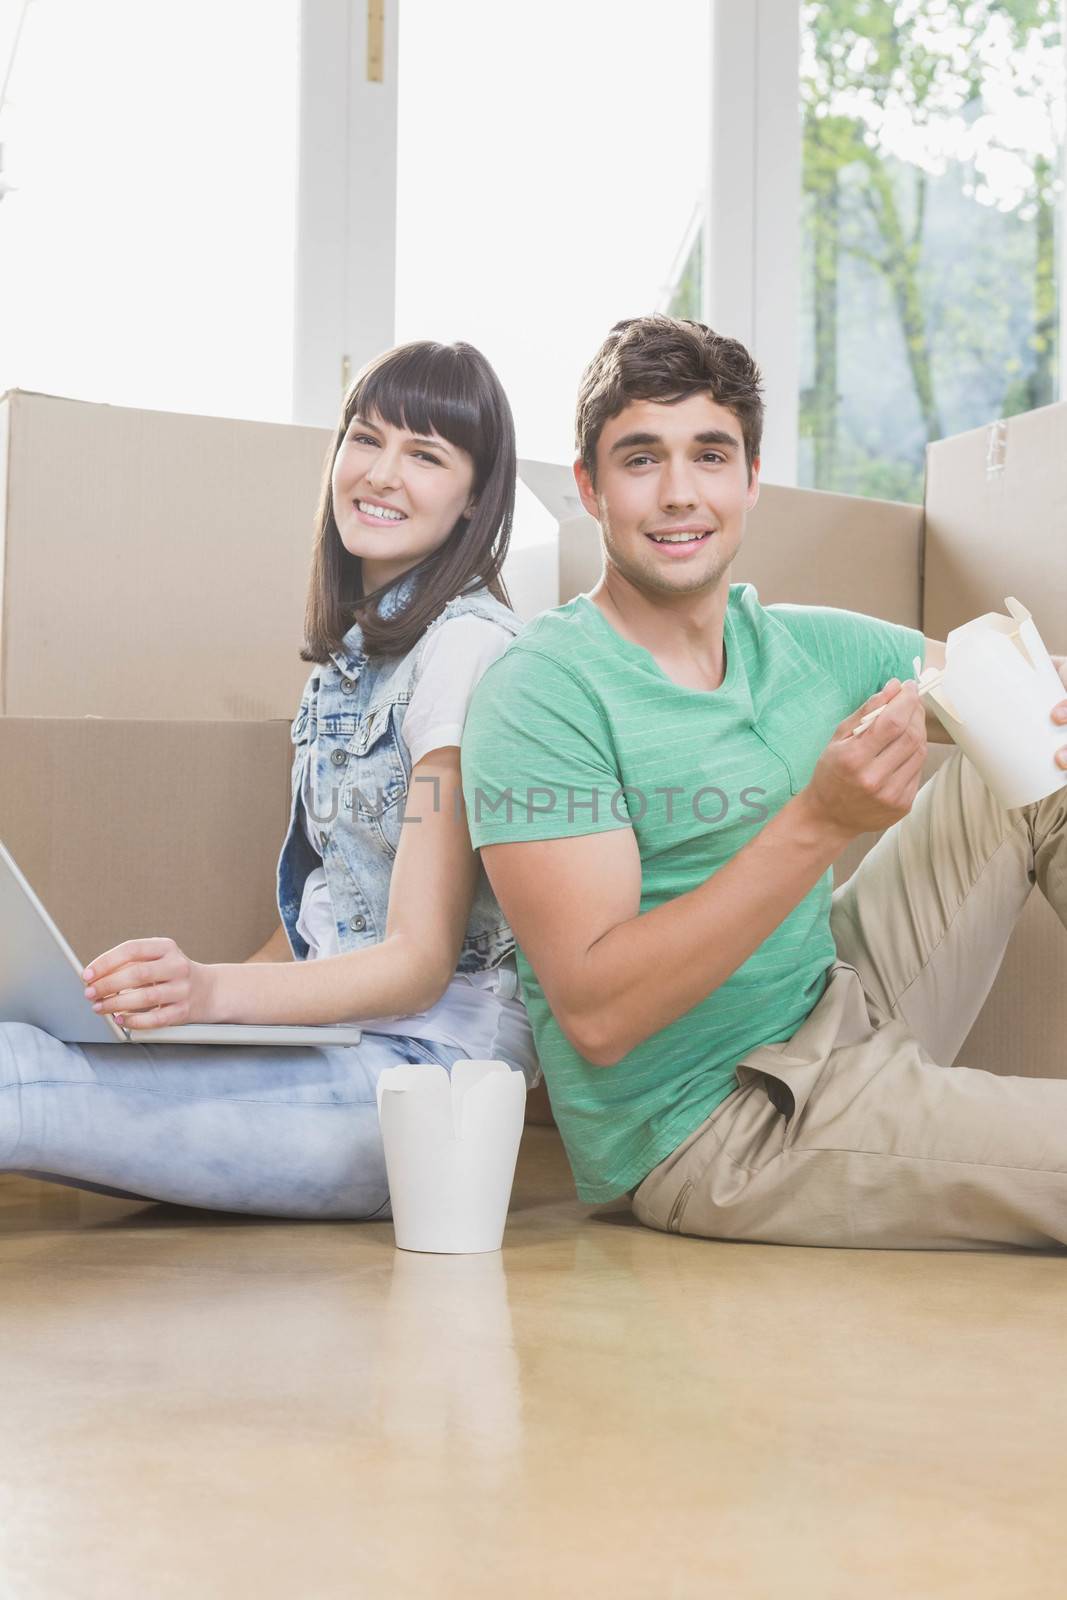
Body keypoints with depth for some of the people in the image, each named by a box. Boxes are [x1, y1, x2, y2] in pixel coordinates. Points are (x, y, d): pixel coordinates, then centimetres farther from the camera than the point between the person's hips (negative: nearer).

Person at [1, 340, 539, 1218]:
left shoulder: (468, 647, -10)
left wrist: (214, 991, -28)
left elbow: (420, 961, -14)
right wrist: (184, 993, 6)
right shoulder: (356, 642, 17)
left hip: (423, 1063, -8)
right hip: (332, 1038, 8)